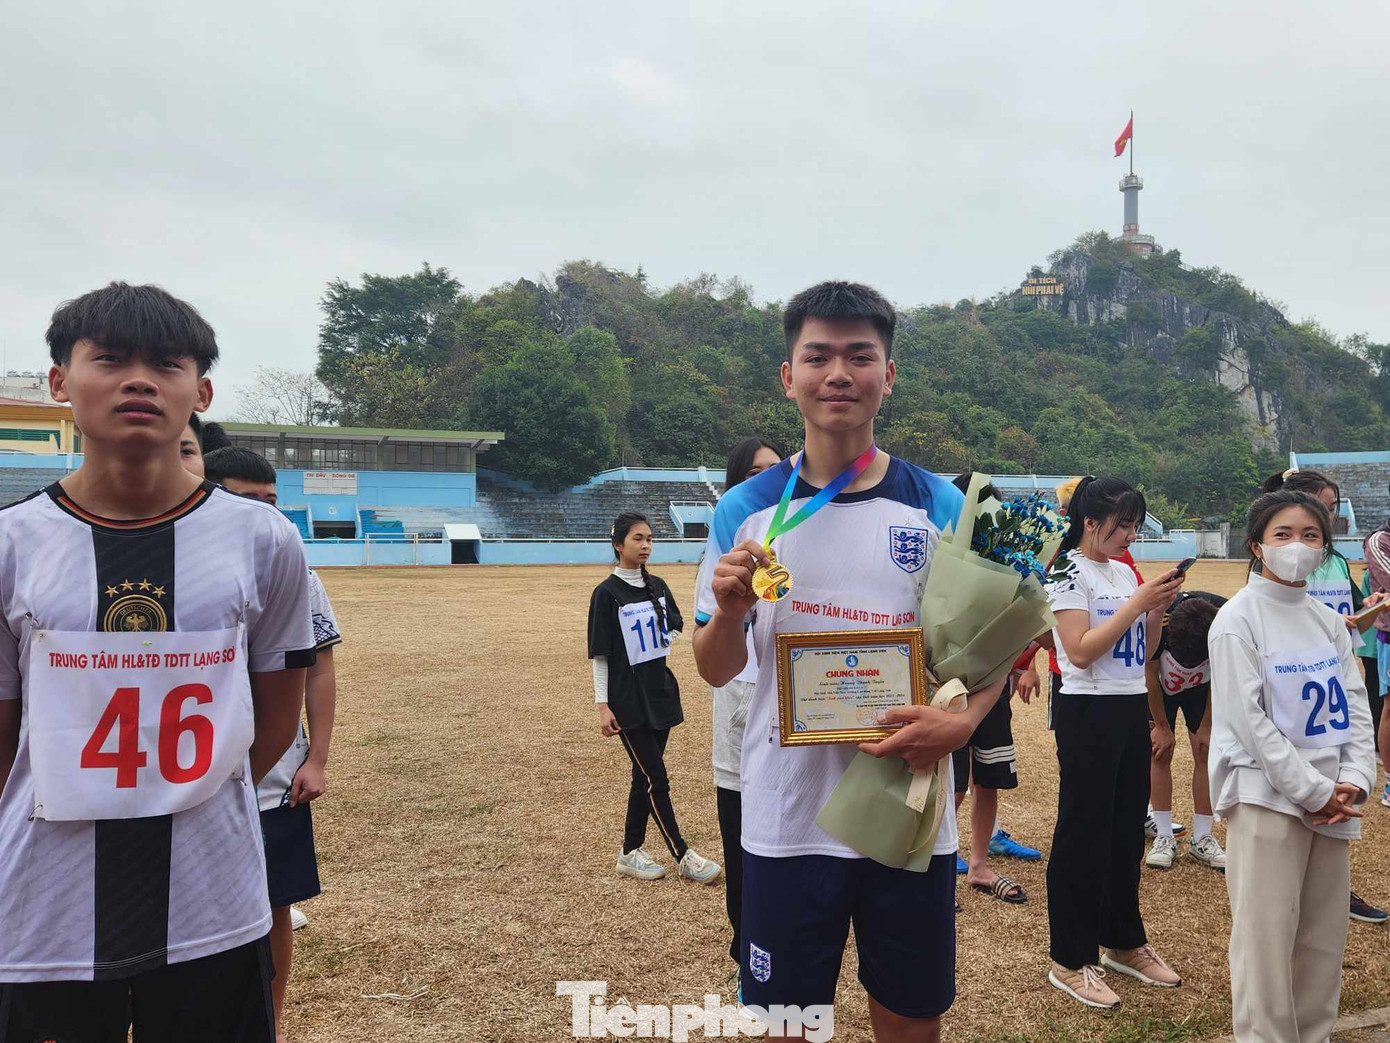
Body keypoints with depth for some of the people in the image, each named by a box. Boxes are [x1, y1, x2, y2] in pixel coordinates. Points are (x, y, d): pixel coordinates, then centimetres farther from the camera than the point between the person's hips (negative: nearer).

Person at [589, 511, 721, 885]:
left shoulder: (657, 586, 8)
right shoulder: (606, 593, -10)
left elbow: (676, 626, 17)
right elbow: (599, 654, -9)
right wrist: (602, 706, -12)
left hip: (660, 692, 6)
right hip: (628, 700, -6)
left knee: (645, 776, 11)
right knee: (655, 778, -4)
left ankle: (630, 853, 23)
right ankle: (683, 856, 5)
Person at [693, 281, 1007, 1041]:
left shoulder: (942, 508, -2)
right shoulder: (746, 510, -2)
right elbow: (716, 672, 4)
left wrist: (962, 721, -16)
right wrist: (729, 610, -18)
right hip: (787, 822, 0)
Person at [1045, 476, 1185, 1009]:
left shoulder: (1126, 572, 12)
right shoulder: (1069, 572, -11)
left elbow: (1141, 649, 14)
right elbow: (1081, 651, -20)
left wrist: (1159, 607, -2)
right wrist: (1138, 601, -17)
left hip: (1133, 710, 8)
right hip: (1088, 712, -7)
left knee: (1127, 829, 15)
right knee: (1083, 834, -1)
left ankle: (1124, 942, 30)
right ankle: (1070, 961, 10)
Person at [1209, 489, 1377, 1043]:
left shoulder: (1328, 621, 11)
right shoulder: (1238, 619, -8)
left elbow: (1356, 706, 9)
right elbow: (1249, 719, -13)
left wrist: (1353, 781, -6)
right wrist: (1314, 791, -14)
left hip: (1332, 800, 6)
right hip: (1266, 796, -6)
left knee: (1325, 937, 12)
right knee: (1266, 938, -3)